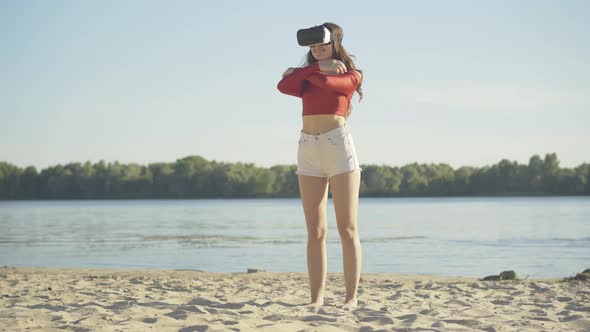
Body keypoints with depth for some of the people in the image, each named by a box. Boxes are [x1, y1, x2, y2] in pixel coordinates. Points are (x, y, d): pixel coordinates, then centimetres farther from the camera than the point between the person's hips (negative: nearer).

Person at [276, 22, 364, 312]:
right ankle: (316, 297, 1)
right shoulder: (309, 79, 20)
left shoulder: (352, 75, 9)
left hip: (338, 146, -4)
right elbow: (284, 86, -2)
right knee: (315, 231, 0)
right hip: (308, 150, 4)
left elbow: (327, 83, -11)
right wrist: (317, 67, -1)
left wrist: (301, 73, 7)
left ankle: (351, 298, -4)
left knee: (347, 229, -6)